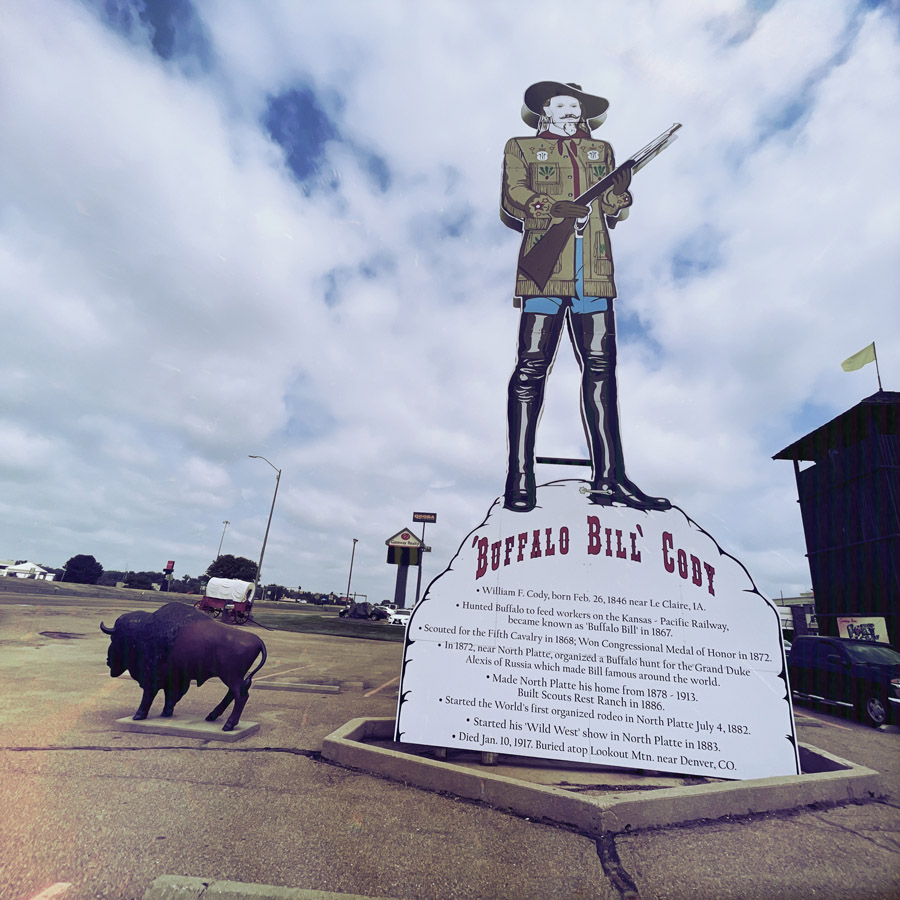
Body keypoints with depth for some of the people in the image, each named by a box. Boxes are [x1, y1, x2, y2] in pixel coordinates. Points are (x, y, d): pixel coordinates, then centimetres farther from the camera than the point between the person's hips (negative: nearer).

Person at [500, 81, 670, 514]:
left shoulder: (601, 150, 30)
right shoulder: (521, 148, 21)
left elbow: (613, 211, 21)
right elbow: (512, 196, 4)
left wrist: (620, 191, -2)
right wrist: (552, 207, -13)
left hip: (594, 271, 4)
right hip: (545, 266, -3)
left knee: (601, 367, -5)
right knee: (532, 364, -12)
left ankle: (608, 478, -4)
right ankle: (520, 477, -8)